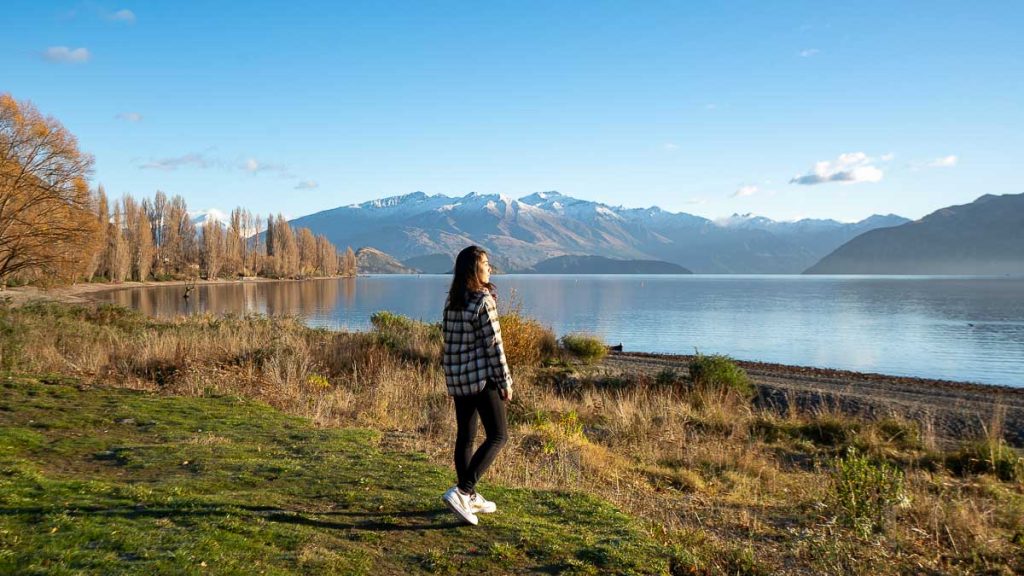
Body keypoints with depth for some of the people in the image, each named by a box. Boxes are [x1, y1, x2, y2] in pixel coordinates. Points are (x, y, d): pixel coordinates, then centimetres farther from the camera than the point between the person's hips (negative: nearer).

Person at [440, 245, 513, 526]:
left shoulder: (451, 300, 7)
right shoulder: (483, 301, -15)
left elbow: (448, 336, 11)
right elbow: (493, 345, -14)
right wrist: (505, 381, -7)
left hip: (456, 376, 8)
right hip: (482, 376, -8)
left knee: (465, 436, 14)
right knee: (498, 436, -1)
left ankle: (469, 498, 25)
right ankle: (462, 491, -11)